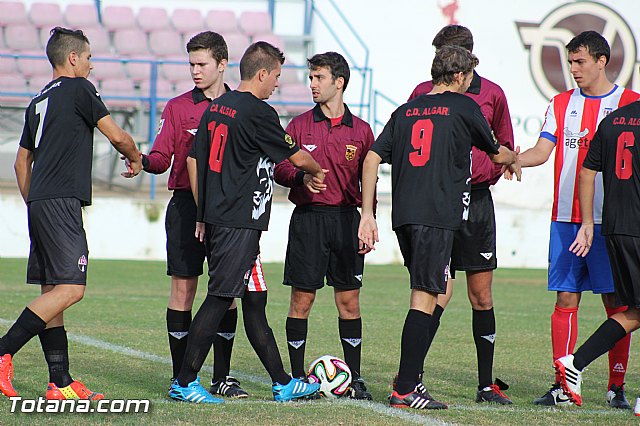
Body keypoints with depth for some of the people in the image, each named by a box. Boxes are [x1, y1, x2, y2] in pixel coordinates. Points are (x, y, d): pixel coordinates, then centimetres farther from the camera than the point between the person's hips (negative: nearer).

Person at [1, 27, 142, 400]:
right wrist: (136, 159, 18)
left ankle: (61, 383, 5)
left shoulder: (39, 101, 20)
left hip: (39, 203, 9)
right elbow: (117, 136, -2)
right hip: (61, 202, -9)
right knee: (70, 288, -13)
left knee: (52, 291, 6)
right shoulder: (79, 89, -4)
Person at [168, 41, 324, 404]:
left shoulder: (215, 108, 13)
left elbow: (195, 160, 17)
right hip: (240, 221, -9)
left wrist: (202, 217, 21)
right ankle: (185, 382, -4)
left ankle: (283, 383, 18)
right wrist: (318, 172, 19)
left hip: (214, 215, 9)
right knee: (220, 298, -6)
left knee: (254, 302, 12)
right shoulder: (258, 112, -12)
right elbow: (297, 157, -3)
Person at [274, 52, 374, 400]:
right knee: (301, 299, -1)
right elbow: (279, 168, 2)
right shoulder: (299, 125, 6)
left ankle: (354, 378, 8)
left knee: (349, 300, 2)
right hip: (308, 217, -1)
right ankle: (298, 377, 6)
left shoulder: (361, 130, 8)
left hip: (347, 218, 1)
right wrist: (301, 177, -18)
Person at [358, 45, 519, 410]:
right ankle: (404, 391, -8)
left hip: (403, 216, 7)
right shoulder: (464, 107, 2)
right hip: (438, 216, -6)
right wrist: (514, 160, 39)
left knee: (439, 290, 20)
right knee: (425, 299, -5)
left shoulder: (406, 111, 15)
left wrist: (368, 214, 10)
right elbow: (497, 153, 16)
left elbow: (372, 159, 8)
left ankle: (410, 375, 14)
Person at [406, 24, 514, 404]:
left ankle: (487, 385, 16)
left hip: (477, 201, 3)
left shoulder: (491, 94, 5)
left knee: (482, 294, 7)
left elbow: (505, 146, 17)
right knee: (442, 291, -13)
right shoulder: (424, 92, 1)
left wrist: (486, 176, 2)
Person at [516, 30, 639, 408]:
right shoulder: (561, 104, 12)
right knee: (566, 299, 1)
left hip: (610, 220, -3)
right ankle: (562, 387, 3)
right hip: (566, 218, 3)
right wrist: (511, 159, -15)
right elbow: (542, 151, 4)